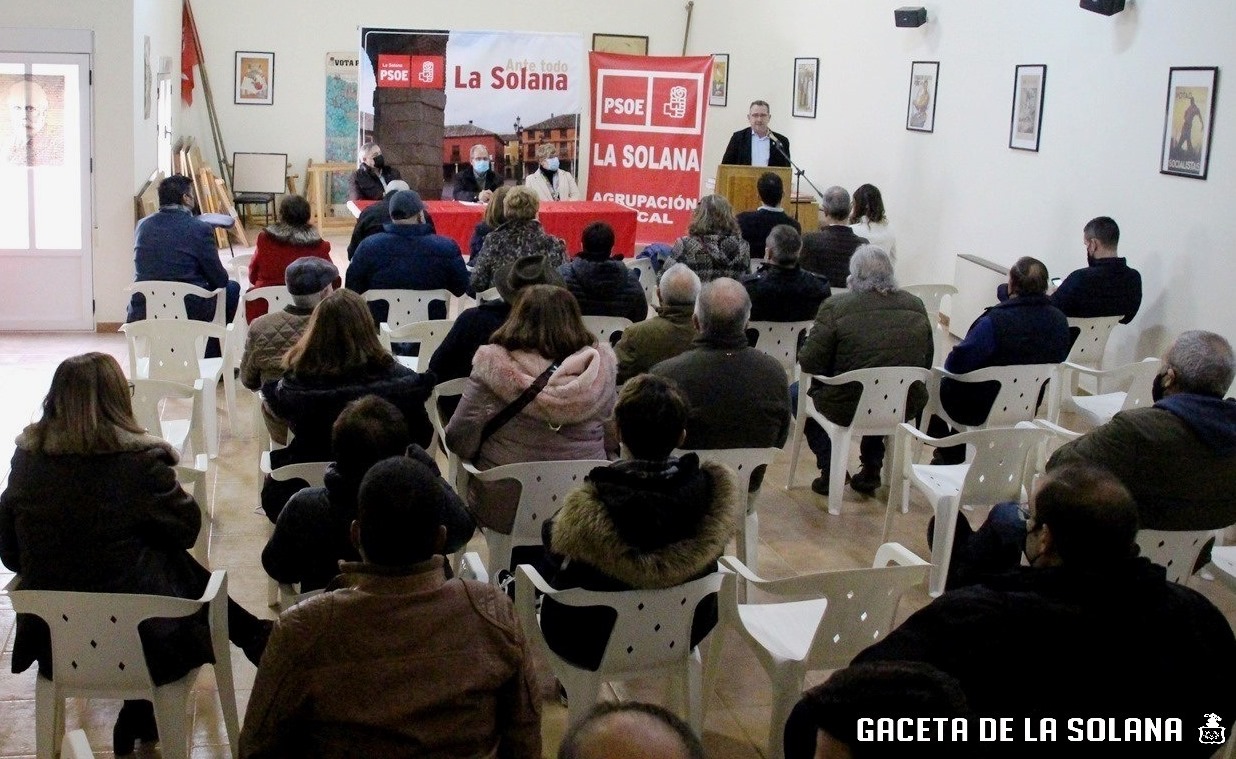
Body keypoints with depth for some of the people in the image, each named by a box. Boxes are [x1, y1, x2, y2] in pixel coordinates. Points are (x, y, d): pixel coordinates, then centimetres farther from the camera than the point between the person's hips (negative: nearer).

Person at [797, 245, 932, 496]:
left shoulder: (835, 307, -14)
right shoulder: (915, 306, -1)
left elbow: (809, 363, -12)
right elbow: (927, 361, 8)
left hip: (848, 408, -4)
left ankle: (830, 470, 19)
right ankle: (871, 470, 33)